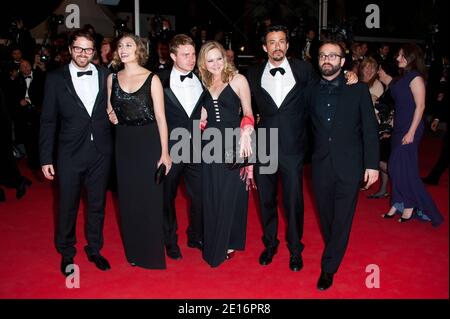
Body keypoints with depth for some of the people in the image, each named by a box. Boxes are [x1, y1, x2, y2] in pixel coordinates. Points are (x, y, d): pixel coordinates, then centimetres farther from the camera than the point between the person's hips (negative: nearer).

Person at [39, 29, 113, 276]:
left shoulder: (105, 75, 2)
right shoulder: (56, 78, -2)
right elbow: (48, 121, -2)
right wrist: (46, 158, -5)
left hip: (101, 152, 2)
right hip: (70, 154, -1)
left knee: (97, 204, 14)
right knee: (67, 207, 10)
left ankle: (94, 249, 33)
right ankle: (66, 254, 31)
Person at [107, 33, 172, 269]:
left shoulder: (152, 79, -6)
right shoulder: (112, 78, 7)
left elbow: (160, 116, -7)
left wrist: (165, 152, -11)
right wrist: (111, 115, -4)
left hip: (148, 141, -4)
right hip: (123, 143, 4)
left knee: (150, 197, 2)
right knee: (128, 198, 9)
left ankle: (152, 253, 18)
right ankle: (133, 251, 25)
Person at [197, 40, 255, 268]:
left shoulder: (237, 79, -3)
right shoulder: (203, 84, 10)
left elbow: (248, 113, -3)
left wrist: (246, 132, -19)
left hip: (233, 144, -4)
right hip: (210, 145, 4)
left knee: (231, 195, 3)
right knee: (211, 196, 10)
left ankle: (228, 243, 19)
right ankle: (213, 243, 26)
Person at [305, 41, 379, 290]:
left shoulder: (358, 89, -1)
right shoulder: (311, 91, 6)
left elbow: (370, 128, -2)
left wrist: (372, 164, -6)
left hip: (349, 166, -2)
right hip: (321, 165, 3)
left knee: (342, 219, 2)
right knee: (325, 216, 14)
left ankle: (328, 268, 14)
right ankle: (334, 251, 36)